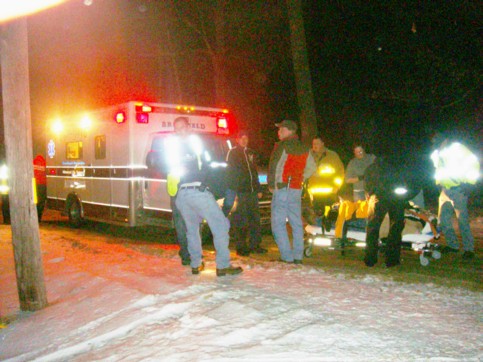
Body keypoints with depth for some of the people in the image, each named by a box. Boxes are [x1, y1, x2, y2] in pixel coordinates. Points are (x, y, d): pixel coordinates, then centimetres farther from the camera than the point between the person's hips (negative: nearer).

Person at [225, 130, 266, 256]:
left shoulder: (250, 153, 20)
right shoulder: (232, 153, 0)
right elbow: (230, 173, -6)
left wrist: (258, 189, 18)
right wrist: (233, 192, -15)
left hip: (252, 192, 6)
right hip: (239, 193, -6)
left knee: (255, 219, 6)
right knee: (240, 222, -5)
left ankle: (255, 245, 14)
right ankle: (241, 247, 1)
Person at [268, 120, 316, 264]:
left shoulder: (281, 146, -10)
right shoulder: (303, 149, 12)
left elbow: (273, 167, -13)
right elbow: (312, 168, 20)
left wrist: (271, 185, -2)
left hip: (282, 188, -7)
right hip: (297, 189, 7)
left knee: (278, 223, -2)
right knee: (296, 223, 10)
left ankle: (287, 256, -5)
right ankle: (298, 256, 12)